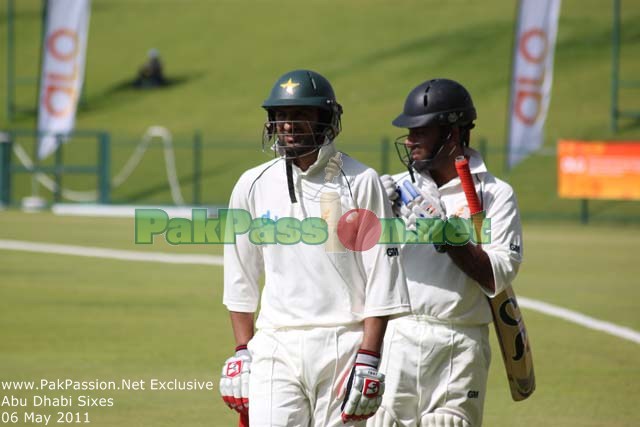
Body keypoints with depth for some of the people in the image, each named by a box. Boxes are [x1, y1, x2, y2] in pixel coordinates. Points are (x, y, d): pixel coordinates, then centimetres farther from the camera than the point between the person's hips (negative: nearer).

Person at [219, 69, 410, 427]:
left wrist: (368, 360, -11)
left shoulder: (361, 183, -2)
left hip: (342, 345, -3)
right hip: (275, 348, 3)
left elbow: (381, 279, -5)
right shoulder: (254, 185, 8)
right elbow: (241, 280, 16)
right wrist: (242, 353, 10)